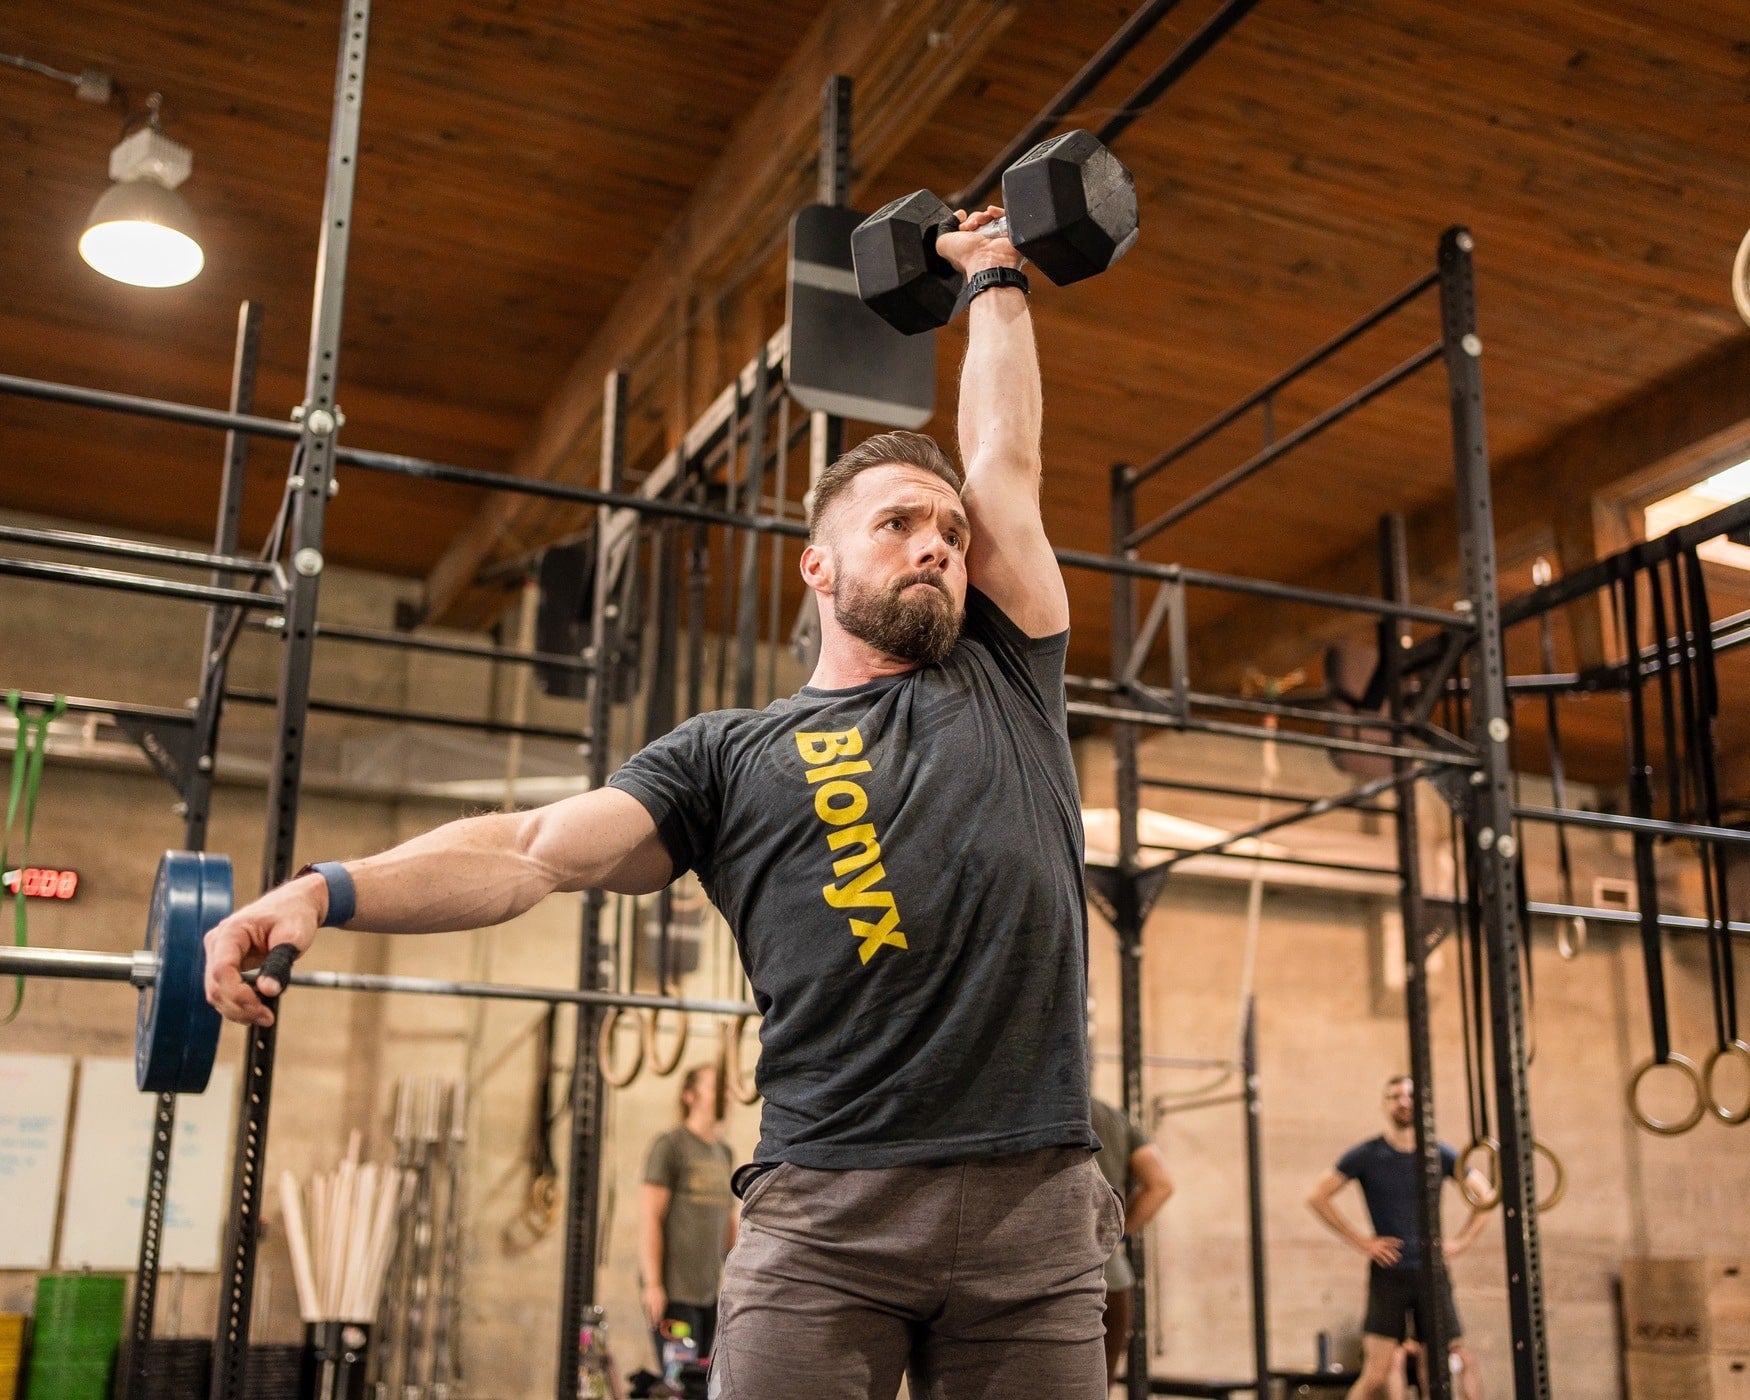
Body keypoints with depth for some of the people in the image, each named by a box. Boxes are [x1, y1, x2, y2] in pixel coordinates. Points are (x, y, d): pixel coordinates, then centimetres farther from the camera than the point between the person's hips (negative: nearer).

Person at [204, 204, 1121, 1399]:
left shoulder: (1008, 689, 18)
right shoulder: (734, 753, 13)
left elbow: (1009, 463, 23)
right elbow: (537, 851, 3)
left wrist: (995, 281, 34)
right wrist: (330, 890, -12)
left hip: (1035, 1209, 2)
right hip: (827, 1209, -2)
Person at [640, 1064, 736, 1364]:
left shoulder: (724, 1153, 16)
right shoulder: (670, 1146, -5)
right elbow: (649, 1218, -10)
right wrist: (652, 1284, -15)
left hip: (711, 1293, 6)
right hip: (674, 1291, -6)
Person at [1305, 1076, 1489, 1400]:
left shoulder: (1439, 1154, 5)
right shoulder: (1366, 1155, -2)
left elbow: (1485, 1193, 16)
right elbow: (1318, 1197, -2)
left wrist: (1462, 1240, 5)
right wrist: (1362, 1241, -6)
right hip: (1389, 1274, -3)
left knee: (1462, 1362, 2)